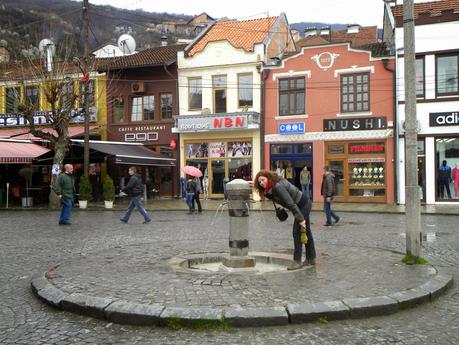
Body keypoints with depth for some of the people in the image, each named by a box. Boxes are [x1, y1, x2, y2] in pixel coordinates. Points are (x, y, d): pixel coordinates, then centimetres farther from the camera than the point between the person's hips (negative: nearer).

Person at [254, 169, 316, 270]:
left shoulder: (278, 187, -27)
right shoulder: (272, 187, 2)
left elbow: (291, 204, -28)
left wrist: (301, 219, -26)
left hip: (303, 206, -10)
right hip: (305, 204, 10)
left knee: (297, 232, -6)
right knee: (306, 232, 17)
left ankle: (297, 261, 0)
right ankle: (311, 259, 28)